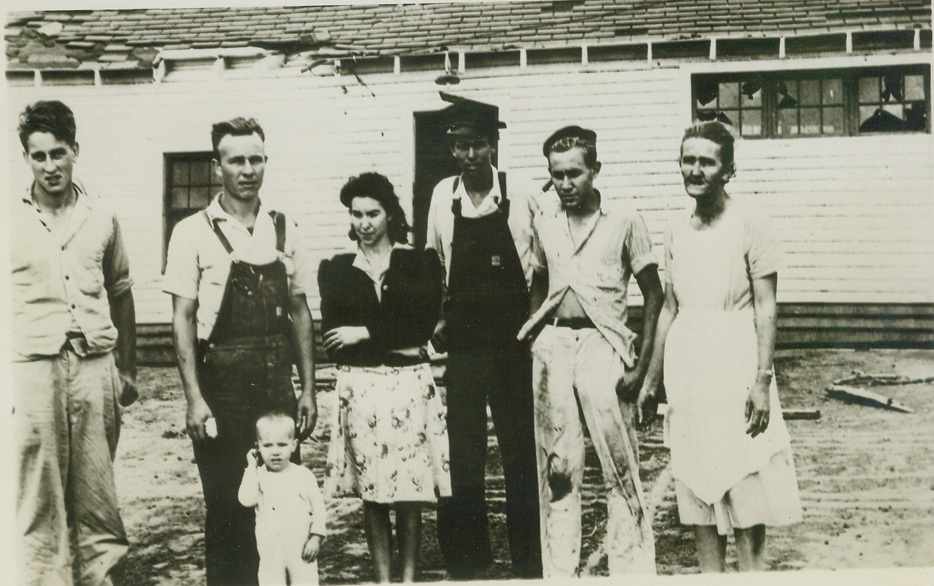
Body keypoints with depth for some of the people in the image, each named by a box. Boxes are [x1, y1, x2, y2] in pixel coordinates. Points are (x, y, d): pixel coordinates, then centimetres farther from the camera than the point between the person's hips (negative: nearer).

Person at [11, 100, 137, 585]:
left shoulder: (101, 217, 9)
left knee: (98, 499, 5)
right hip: (33, 366, -1)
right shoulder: (12, 221, 3)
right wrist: (5, 383, -1)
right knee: (38, 501, 2)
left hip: (95, 366, 2)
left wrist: (128, 369, 13)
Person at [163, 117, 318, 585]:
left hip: (278, 384, 4)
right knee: (226, 507, 4)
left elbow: (299, 313, 11)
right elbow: (182, 319, -5)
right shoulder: (194, 233, -4)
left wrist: (308, 389, 7)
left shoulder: (285, 231, 7)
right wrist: (194, 398, -12)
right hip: (222, 385, -3)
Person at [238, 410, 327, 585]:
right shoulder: (258, 476, -1)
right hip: (270, 553, 1)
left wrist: (316, 537, -10)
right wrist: (252, 467, -15)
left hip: (302, 551, -1)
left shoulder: (303, 475, -3)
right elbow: (247, 500, -19)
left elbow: (318, 508, -1)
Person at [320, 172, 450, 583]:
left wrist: (367, 333, -7)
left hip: (410, 384, -1)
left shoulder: (420, 262, 7)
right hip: (359, 387, 1)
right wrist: (395, 344, -8)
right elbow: (333, 342, 2)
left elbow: (425, 323, -4)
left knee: (410, 490, 0)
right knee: (371, 492, 3)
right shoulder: (335, 269, 9)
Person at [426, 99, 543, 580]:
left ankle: (528, 562, 17)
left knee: (520, 451, 5)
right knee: (463, 454, 6)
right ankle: (467, 562, 18)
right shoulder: (442, 197, 1)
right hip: (462, 346, 2)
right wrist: (438, 320, 8)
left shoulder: (519, 198, -6)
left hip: (512, 343, -2)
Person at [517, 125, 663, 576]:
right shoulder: (543, 222, 10)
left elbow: (653, 294, 0)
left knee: (621, 468, -3)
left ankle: (631, 572, 7)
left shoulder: (623, 222, -2)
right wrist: (531, 336, 10)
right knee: (556, 468, 8)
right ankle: (559, 573, 17)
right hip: (553, 347, 4)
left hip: (601, 345, -4)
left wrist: (642, 365, -6)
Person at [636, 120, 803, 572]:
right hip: (686, 366, 5)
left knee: (744, 482, -1)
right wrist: (652, 379, 15)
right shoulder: (678, 231, 10)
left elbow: (765, 308, -8)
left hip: (734, 364, -5)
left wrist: (763, 380, -15)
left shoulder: (749, 225, -6)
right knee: (695, 482, 10)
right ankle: (710, 574, 21)